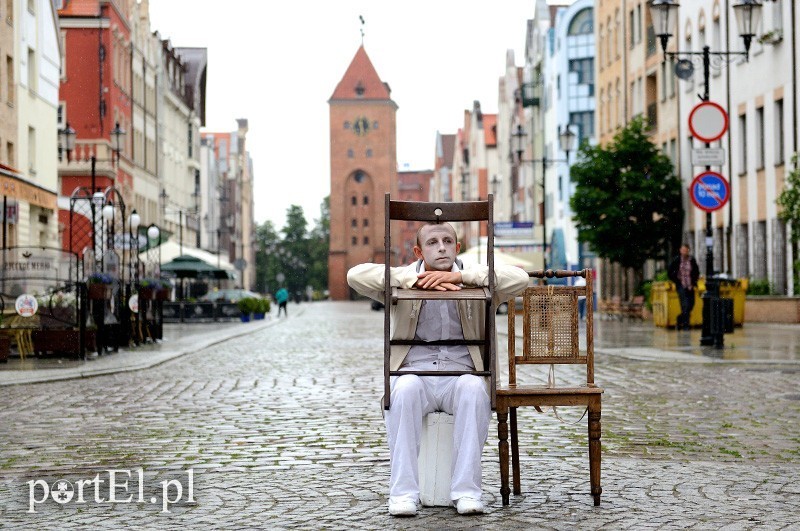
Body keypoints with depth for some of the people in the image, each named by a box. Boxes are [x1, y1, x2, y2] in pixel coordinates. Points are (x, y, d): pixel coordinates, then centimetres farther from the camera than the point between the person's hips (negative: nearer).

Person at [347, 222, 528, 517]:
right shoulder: (404, 278, 10)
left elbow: (519, 279, -6)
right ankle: (403, 493, -31)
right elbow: (356, 275, -5)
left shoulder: (473, 279, 11)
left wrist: (459, 276, -11)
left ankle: (466, 491, -29)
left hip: (461, 374, 0)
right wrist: (415, 280, -12)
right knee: (405, 389, -34)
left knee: (474, 388, -33)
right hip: (414, 372, 0)